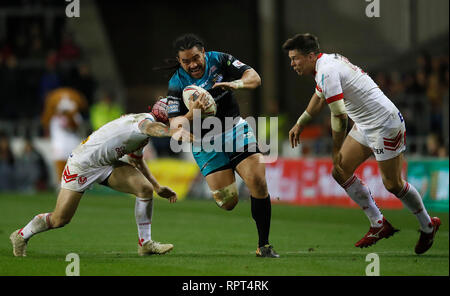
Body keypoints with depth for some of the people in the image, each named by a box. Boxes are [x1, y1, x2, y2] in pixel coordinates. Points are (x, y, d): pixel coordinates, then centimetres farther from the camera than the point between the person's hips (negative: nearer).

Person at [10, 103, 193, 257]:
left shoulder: (143, 136, 9)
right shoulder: (145, 119, -21)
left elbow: (136, 160, 28)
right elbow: (149, 127, -48)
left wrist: (158, 188, 27)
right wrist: (173, 132, -69)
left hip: (108, 165, 9)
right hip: (82, 165, -9)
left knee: (145, 189, -12)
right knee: (60, 219, -4)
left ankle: (145, 244, -1)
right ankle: (21, 236, 23)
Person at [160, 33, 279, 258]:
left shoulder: (219, 60, -8)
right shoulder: (177, 84, -12)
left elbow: (254, 78, -9)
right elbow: (175, 126, -18)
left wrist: (237, 83, -31)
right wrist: (191, 115, -39)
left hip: (235, 129, 1)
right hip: (206, 144, -1)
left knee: (258, 183, -16)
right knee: (227, 202, -8)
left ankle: (263, 246, -4)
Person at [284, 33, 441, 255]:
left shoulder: (327, 72, -23)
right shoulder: (326, 63, 8)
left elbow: (339, 116, -26)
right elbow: (320, 98, 28)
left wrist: (336, 151, -17)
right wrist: (299, 125, 36)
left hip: (385, 125, -10)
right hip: (365, 126, 10)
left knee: (393, 184, -2)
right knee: (341, 172, 5)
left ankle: (428, 226, 20)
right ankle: (379, 225, 13)